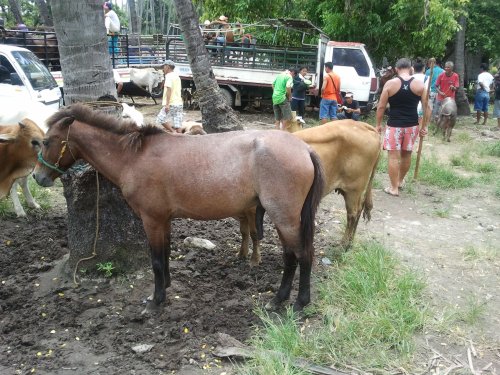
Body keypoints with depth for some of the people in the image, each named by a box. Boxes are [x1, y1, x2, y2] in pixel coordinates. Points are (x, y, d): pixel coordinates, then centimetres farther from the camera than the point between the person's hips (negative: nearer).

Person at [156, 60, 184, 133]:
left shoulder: (169, 76, -7)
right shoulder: (177, 76, 20)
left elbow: (169, 90, -17)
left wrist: (167, 104, -22)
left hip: (171, 103, -8)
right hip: (179, 103, 8)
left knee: (161, 119, -1)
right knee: (178, 123, 4)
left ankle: (173, 132, -10)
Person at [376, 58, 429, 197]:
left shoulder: (390, 83, -6)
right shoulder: (419, 84, 0)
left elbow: (381, 106, -5)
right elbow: (427, 107, 2)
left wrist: (378, 124, 5)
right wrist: (424, 126, 10)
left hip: (394, 125, -3)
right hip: (412, 125, 3)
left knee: (394, 156, 3)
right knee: (406, 154, 19)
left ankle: (394, 188, 6)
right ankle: (400, 181, 37)